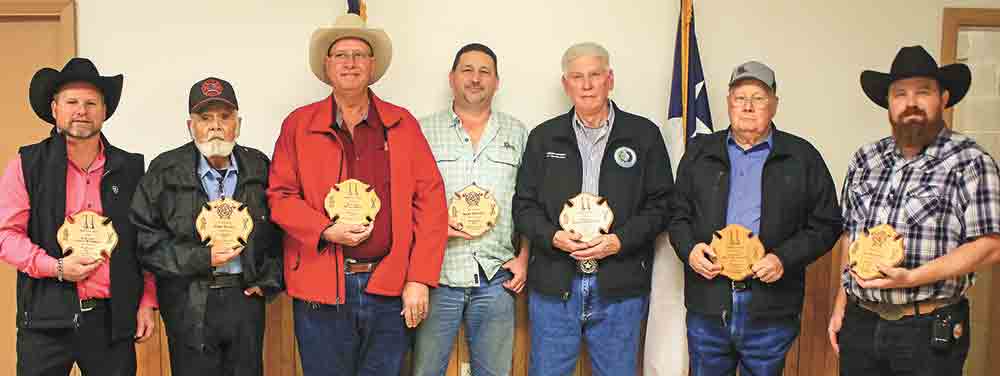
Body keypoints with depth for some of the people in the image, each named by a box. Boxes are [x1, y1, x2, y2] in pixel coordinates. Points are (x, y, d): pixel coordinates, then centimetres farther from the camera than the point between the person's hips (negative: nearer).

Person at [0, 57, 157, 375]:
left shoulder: (131, 168, 7)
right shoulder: (27, 165, 2)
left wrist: (147, 302, 5)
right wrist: (57, 267, -13)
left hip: (114, 319, 2)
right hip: (47, 316, -1)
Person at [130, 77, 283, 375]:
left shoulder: (259, 168, 5)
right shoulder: (165, 172, -2)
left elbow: (280, 231, 9)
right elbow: (145, 239, -6)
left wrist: (269, 281, 1)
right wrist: (202, 258, -13)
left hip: (246, 296, 2)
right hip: (190, 304, -2)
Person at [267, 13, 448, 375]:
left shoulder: (402, 124, 6)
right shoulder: (298, 124, 6)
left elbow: (430, 199, 2)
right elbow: (279, 195, 4)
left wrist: (420, 279, -5)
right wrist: (326, 230, -13)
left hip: (391, 290, 1)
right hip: (321, 289, 0)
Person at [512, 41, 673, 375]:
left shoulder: (644, 134, 5)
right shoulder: (543, 137, 9)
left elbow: (660, 205, 2)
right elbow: (524, 206, 7)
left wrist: (619, 241, -13)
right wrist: (553, 236, -12)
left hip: (620, 287, -1)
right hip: (554, 285, 1)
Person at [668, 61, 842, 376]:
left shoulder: (803, 157, 3)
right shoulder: (699, 152, 10)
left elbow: (825, 225, 3)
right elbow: (678, 214, 13)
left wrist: (784, 259, -12)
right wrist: (688, 249, -7)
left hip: (771, 313, -1)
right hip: (708, 306, 2)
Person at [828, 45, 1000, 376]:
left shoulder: (970, 163, -7)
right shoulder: (865, 160, 8)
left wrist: (910, 278, -20)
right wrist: (841, 305, 11)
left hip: (930, 331, -4)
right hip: (860, 322, 4)